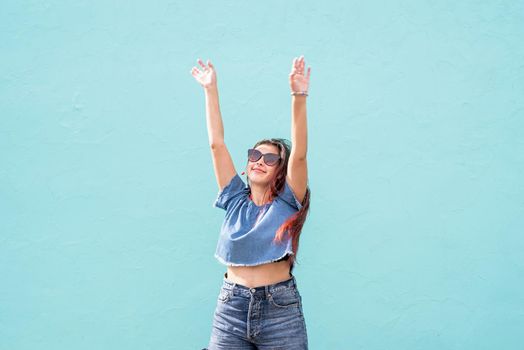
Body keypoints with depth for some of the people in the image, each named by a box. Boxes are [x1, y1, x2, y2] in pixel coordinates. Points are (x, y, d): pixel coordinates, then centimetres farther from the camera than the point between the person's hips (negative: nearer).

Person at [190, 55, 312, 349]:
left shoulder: (287, 202, 1)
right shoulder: (235, 199, 8)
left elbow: (299, 154, -12)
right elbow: (217, 144, 5)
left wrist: (299, 96, -21)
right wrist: (211, 89, 2)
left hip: (281, 309, -2)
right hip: (231, 307, 3)